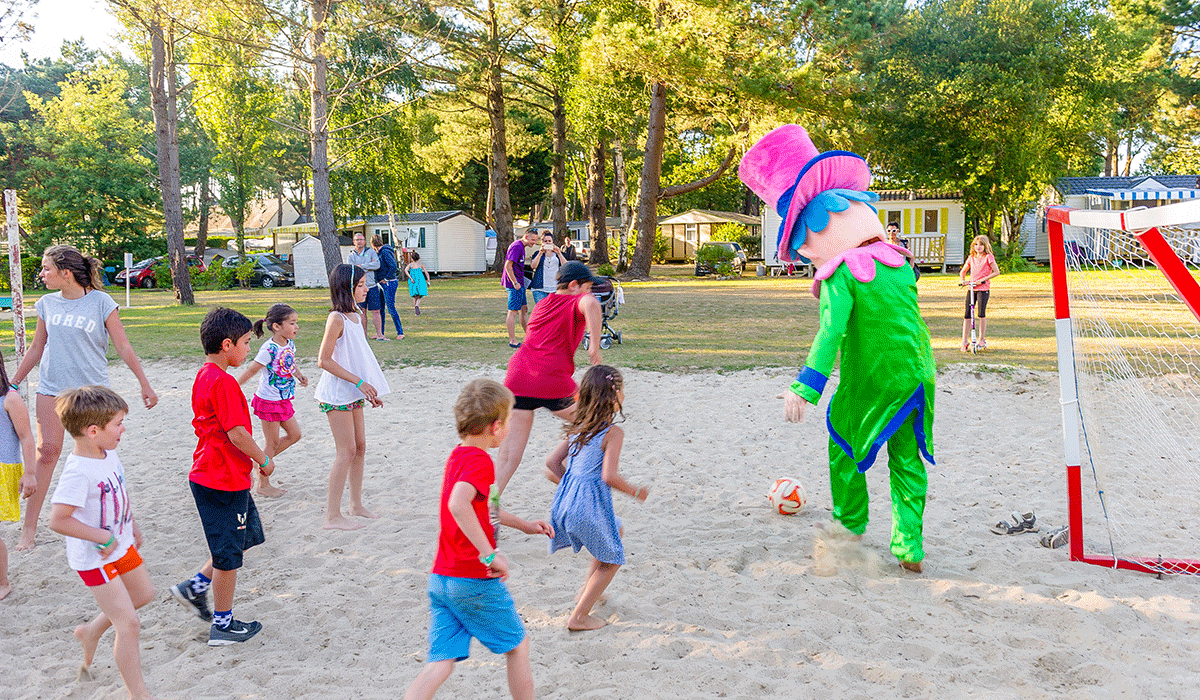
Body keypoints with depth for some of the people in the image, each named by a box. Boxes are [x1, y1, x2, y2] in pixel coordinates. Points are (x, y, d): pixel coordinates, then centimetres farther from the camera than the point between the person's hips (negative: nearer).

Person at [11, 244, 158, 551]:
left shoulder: (100, 302, -5)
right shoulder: (47, 304, 5)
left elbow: (123, 347, -1)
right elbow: (37, 348, 17)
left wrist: (144, 384, 0)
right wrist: (13, 384, 21)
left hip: (92, 388, -2)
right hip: (52, 388, 2)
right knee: (47, 449, -7)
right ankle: (29, 526, -2)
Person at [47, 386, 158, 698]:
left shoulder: (109, 453, -2)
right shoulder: (78, 472, -30)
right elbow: (58, 521, -33)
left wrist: (133, 527, 20)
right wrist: (104, 538, -26)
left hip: (120, 545, 9)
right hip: (95, 558, -9)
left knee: (144, 594, 26)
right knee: (129, 624, -6)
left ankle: (91, 631, 45)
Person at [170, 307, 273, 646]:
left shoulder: (203, 377, 9)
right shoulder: (224, 382, -22)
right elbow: (236, 432, -24)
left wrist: (253, 457, 18)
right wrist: (263, 459, -9)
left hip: (208, 474, 10)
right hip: (225, 480, -10)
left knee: (244, 537, 22)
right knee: (228, 553, 3)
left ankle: (195, 588, 26)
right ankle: (223, 625, 16)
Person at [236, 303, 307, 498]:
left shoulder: (289, 344, 2)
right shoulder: (269, 349, -23)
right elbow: (251, 370, -18)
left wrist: (299, 375, 3)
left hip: (284, 400, 8)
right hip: (269, 401, -8)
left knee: (294, 434, 12)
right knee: (272, 442, 2)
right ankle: (262, 485, 16)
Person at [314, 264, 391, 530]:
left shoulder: (356, 316, 10)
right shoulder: (337, 319, -17)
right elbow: (324, 361, -19)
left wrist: (369, 389, 17)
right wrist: (359, 382, -20)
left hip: (353, 393, 9)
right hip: (338, 393, -9)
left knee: (360, 446, 13)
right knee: (346, 451, -7)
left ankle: (356, 504, 25)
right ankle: (332, 516, 0)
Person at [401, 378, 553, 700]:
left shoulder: (457, 456, 12)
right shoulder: (479, 461, -17)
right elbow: (458, 505, -36)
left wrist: (524, 525, 29)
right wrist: (491, 554, -32)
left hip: (440, 578, 8)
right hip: (476, 581, -8)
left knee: (440, 663, 6)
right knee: (517, 645, 14)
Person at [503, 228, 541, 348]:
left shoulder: (521, 246, 16)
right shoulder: (516, 246, -16)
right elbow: (508, 265, -22)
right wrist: (515, 283, -22)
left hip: (519, 284, 11)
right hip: (515, 284, -11)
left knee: (524, 309, 15)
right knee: (513, 312, -7)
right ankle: (512, 341, -4)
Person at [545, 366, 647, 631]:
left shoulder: (577, 428, 9)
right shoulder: (613, 433, -14)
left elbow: (552, 462, 9)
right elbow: (609, 477, -22)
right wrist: (635, 492, -6)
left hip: (567, 500, 8)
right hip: (590, 506, -8)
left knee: (615, 529, 33)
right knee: (612, 559, 14)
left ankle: (587, 590, 36)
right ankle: (579, 616, 13)